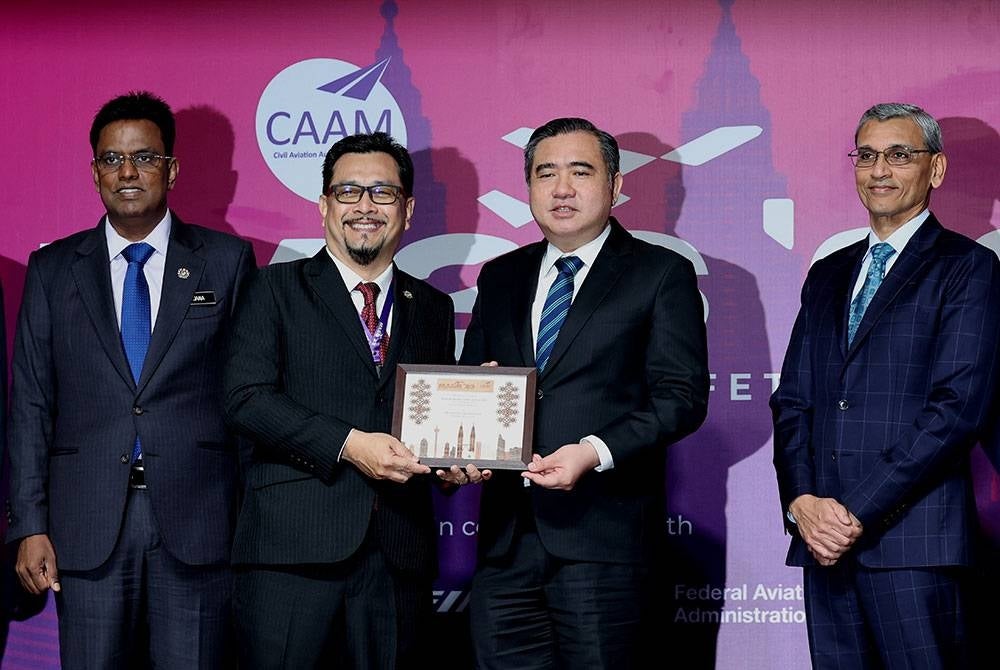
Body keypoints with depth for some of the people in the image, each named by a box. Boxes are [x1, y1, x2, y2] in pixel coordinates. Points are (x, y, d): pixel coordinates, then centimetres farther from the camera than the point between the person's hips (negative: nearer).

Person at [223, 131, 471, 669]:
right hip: (292, 546, -3)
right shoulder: (278, 289, 6)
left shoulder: (433, 308, 18)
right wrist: (347, 443, -16)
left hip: (399, 553, 4)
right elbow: (246, 398, -7)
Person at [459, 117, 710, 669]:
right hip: (506, 531, 4)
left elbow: (683, 395, -5)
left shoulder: (661, 274, 3)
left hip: (602, 531, -4)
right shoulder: (500, 278, 18)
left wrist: (595, 452, -18)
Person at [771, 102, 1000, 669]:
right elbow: (792, 400, 15)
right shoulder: (829, 275, 20)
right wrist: (802, 502, -3)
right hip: (825, 537, 5)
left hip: (914, 541, -5)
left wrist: (859, 513, -13)